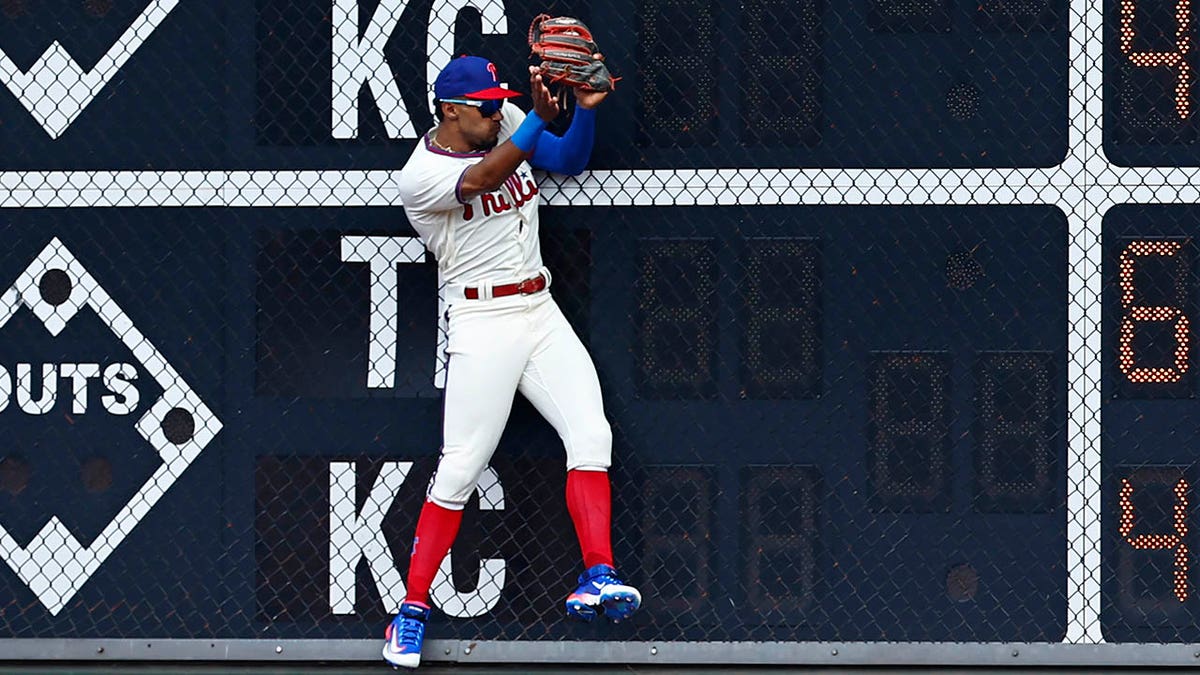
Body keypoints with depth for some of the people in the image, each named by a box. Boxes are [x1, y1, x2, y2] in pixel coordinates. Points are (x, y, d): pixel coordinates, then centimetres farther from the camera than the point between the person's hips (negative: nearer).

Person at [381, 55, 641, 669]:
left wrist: (585, 109, -11)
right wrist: (539, 117, -43)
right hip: (482, 323, -6)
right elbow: (481, 180, -32)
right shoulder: (419, 176, -15)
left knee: (590, 434, -11)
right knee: (460, 469, -10)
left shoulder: (505, 126, 7)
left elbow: (570, 160, 9)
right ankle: (413, 606, -1)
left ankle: (596, 577, -15)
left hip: (539, 312, 6)